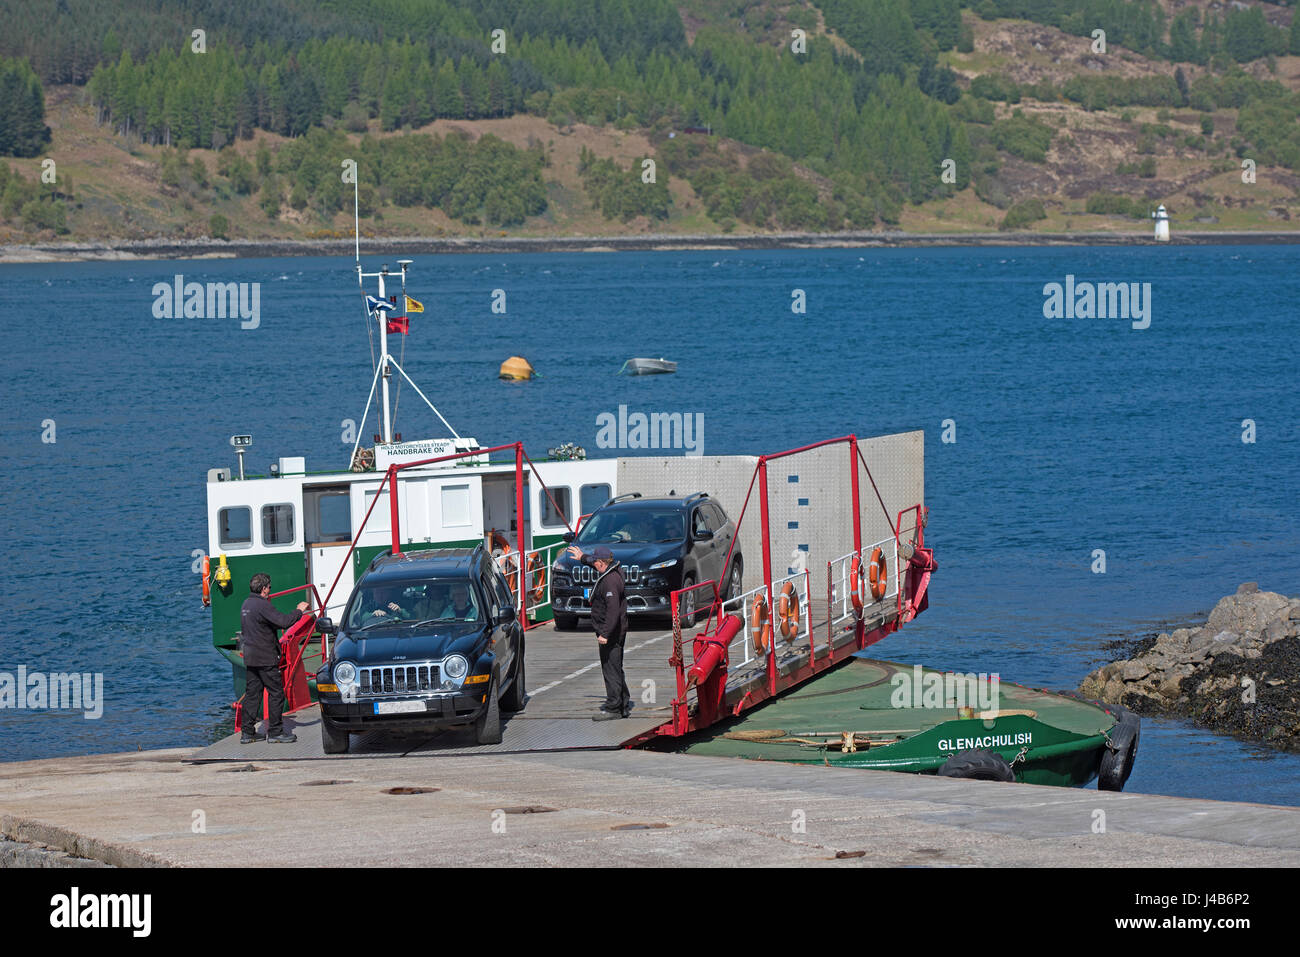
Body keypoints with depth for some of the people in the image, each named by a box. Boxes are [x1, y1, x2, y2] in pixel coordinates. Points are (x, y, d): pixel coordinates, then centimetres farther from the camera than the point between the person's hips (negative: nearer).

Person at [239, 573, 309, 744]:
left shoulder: (246, 604, 12)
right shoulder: (262, 605, -16)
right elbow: (283, 621, -24)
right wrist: (299, 611, -9)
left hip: (250, 657, 9)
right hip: (265, 658, -9)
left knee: (252, 694, 10)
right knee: (276, 693, -1)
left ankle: (247, 732, 9)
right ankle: (275, 732, -1)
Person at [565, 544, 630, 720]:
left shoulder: (610, 581, -23)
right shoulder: (614, 571, 8)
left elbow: (613, 610, -29)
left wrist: (605, 634, -30)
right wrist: (583, 558, 48)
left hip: (610, 632, -11)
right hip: (616, 632, 11)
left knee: (611, 670, -7)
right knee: (615, 669, 17)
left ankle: (613, 708, -5)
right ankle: (623, 706, 23)